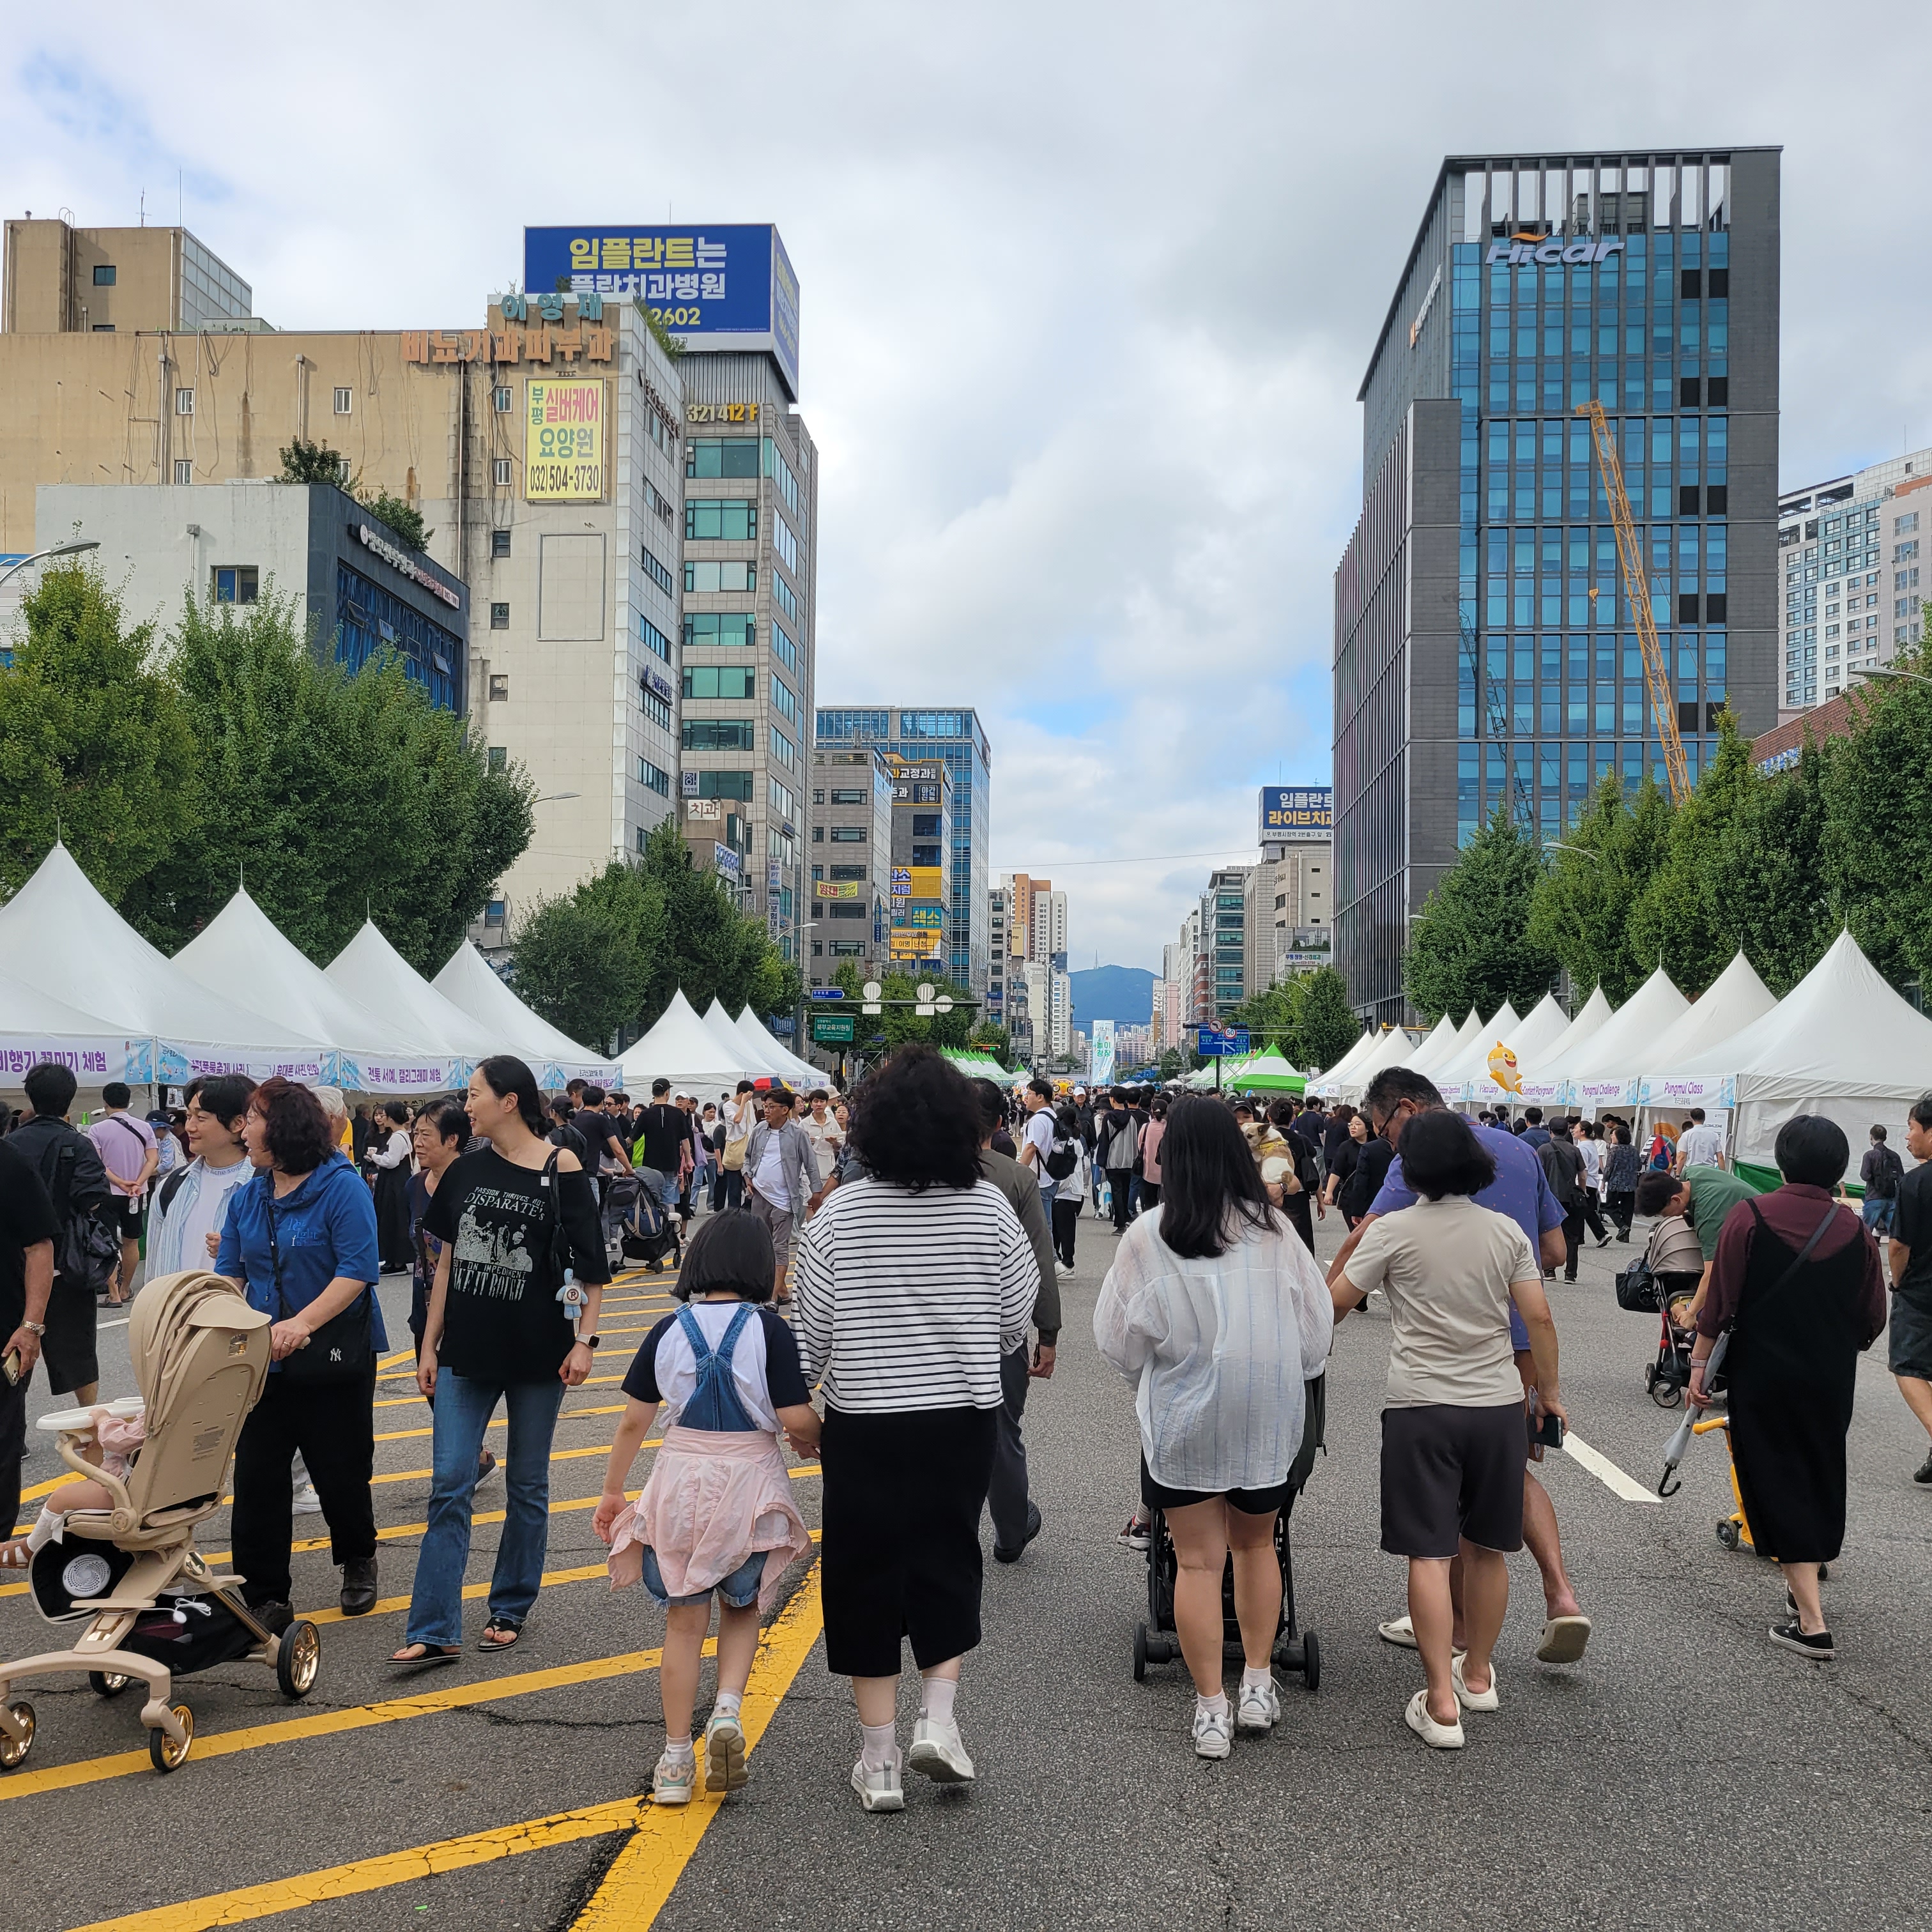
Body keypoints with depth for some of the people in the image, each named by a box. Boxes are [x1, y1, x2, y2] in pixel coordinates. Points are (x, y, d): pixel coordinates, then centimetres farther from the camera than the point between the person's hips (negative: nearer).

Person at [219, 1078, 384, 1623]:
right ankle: (264, 1595, 13)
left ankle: (358, 1562, 34)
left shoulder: (343, 1188, -13)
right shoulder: (247, 1197, 7)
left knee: (340, 1471, 8)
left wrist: (303, 1322, -27)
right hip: (263, 1358, 5)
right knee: (257, 1476, 3)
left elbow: (358, 1270, -19)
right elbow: (231, 1272, 9)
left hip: (335, 1357, -5)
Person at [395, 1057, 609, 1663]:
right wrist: (430, 1344, 8)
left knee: (527, 1487, 9)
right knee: (449, 1486, -2)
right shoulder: (466, 1171, 5)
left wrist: (585, 1340, -12)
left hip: (537, 1352, -3)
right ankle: (435, 1631, 0)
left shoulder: (561, 1170, -7)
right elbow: (447, 1260, 10)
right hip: (467, 1350, 3)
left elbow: (592, 1266, -5)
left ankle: (510, 1611, 23)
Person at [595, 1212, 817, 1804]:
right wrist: (812, 1442, 10)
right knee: (742, 1609, 20)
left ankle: (676, 1761, 17)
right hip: (750, 1484, -2)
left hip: (681, 1478, 2)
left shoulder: (668, 1332, -2)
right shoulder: (770, 1330, -10)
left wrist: (611, 1492, 15)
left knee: (683, 1622, 13)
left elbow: (633, 1422, 3)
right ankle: (728, 1709, -3)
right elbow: (797, 1420, -14)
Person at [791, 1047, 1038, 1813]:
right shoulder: (987, 1207, -7)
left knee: (867, 1577, 10)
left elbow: (811, 1330, -6)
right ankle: (938, 1717, 8)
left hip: (864, 1422, -1)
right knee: (948, 1563, 19)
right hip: (962, 1416, 1)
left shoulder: (842, 1212, -11)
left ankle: (881, 1761, 15)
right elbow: (1017, 1319, 2)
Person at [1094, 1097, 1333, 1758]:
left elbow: (1118, 1337, -3)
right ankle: (1258, 1685, 23)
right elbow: (1317, 1321, 3)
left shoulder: (1149, 1237, -12)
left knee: (1199, 1560, 6)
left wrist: (1148, 1380, 18)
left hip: (1184, 1419, -2)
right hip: (1268, 1417, 2)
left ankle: (1211, 1708, 9)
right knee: (1256, 1546, 21)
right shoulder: (1274, 1228, -7)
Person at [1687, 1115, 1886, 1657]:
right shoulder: (1855, 1230, -2)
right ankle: (1805, 1588, 36)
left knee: (1780, 1489, 2)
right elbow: (1872, 1320, 5)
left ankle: (1812, 1623, -2)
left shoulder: (1749, 1217, -12)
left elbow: (1720, 1302, -13)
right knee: (1820, 1482, 20)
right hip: (1831, 1383, 4)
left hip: (1763, 1375, -4)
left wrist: (1700, 1362, -3)